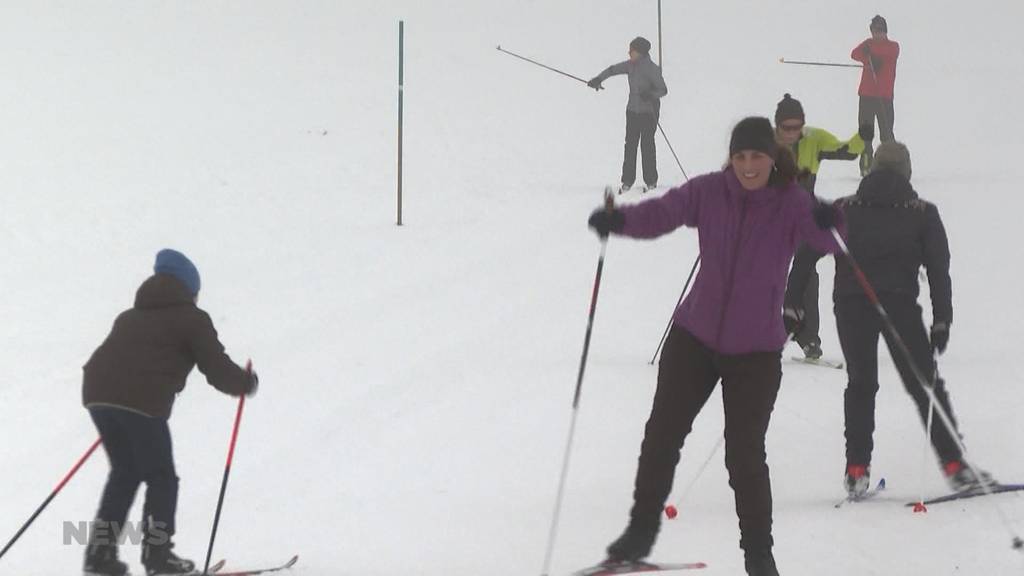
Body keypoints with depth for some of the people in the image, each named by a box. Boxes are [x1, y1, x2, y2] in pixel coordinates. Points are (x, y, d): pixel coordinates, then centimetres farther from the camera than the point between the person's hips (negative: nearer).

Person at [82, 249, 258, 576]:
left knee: (124, 472, 20)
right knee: (160, 478, 8)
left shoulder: (130, 317, 30)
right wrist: (246, 383, 24)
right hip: (141, 401, -6)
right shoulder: (193, 320, 10)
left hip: (98, 390, 6)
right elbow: (218, 370, 6)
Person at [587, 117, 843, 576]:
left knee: (745, 453, -4)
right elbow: (660, 214, -13)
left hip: (756, 348, -2)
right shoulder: (709, 193, -7)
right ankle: (642, 529, 24)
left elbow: (825, 240, -26)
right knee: (662, 434, 5)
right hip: (696, 335, 3)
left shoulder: (791, 203, -13)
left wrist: (829, 223, -50)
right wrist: (619, 220, -34)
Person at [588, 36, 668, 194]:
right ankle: (627, 181, 7)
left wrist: (650, 94, -32)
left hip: (649, 112, -6)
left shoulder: (651, 69, -16)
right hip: (633, 110, 6)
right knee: (630, 144, 3)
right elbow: (613, 70, 17)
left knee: (647, 144, -4)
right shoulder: (631, 65, 2)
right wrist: (598, 79, 17)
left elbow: (663, 90, -16)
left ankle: (651, 181, 7)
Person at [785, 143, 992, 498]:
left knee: (860, 384, 16)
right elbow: (939, 269, 5)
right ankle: (955, 466, -1)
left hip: (850, 305, 2)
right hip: (899, 302, -2)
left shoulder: (843, 210, 15)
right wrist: (942, 320, 5)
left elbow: (806, 254, 8)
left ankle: (856, 470, 7)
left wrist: (792, 305, 8)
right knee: (925, 384, 5)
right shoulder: (923, 213, 12)